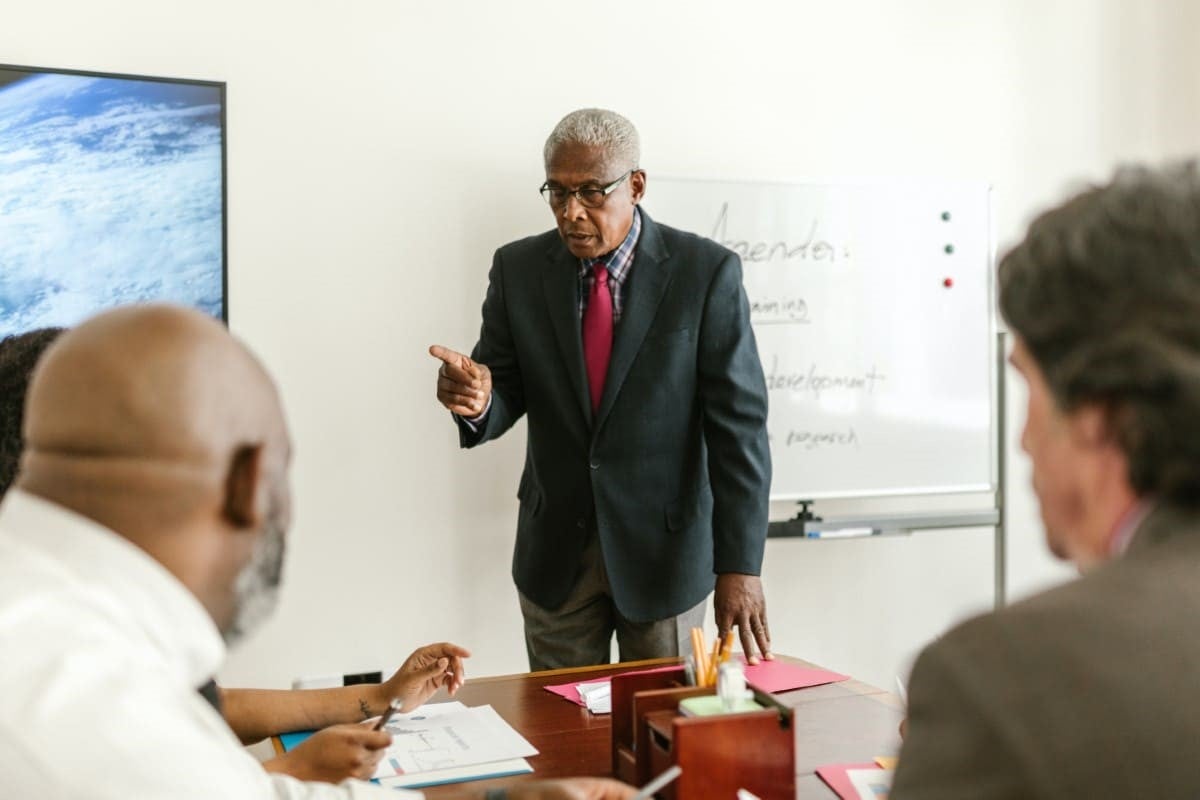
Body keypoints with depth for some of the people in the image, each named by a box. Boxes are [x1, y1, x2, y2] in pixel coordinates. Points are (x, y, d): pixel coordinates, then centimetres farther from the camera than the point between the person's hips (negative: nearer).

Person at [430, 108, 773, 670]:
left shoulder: (706, 272, -11)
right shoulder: (518, 269, -2)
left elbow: (738, 421, -13)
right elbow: (506, 394, 0)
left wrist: (739, 564, -18)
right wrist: (477, 399, -25)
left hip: (666, 547, -2)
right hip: (555, 550, 2)